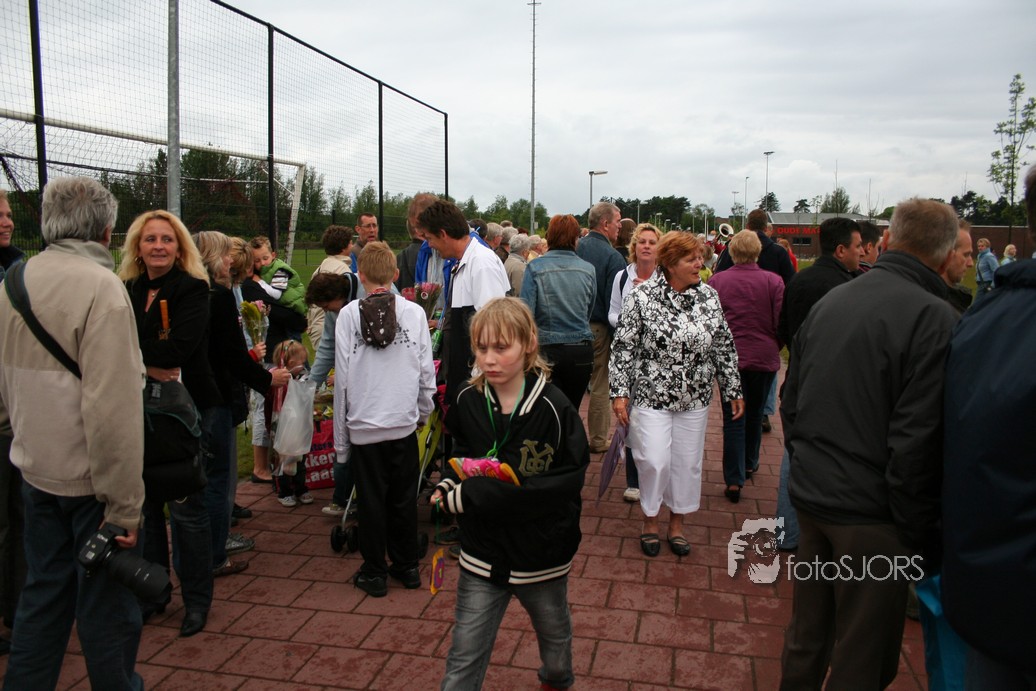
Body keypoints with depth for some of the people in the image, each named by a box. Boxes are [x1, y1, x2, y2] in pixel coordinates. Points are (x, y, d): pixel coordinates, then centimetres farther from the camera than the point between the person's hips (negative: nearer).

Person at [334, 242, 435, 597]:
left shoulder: (349, 315, -8)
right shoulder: (414, 312, -5)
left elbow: (342, 376, -6)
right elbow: (427, 371, -1)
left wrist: (340, 433, 2)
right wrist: (423, 411, 16)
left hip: (363, 424, -1)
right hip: (404, 422, 2)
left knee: (372, 500, 10)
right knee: (404, 498, 15)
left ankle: (374, 573, 21)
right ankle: (407, 567, 26)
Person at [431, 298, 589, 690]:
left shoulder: (553, 408, -21)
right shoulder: (467, 401, -9)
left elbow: (567, 482, -24)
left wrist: (472, 496, -28)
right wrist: (450, 484, -16)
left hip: (541, 553, -1)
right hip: (482, 553, 2)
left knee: (553, 634, 26)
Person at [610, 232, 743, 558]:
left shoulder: (709, 296, 2)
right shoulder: (642, 297, -11)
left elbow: (724, 347, 9)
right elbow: (623, 347, -9)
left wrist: (733, 390, 11)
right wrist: (619, 392, -12)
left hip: (694, 399, 4)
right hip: (651, 396, -4)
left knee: (687, 462, 11)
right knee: (654, 461, -3)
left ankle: (677, 521, 31)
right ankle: (650, 519, 23)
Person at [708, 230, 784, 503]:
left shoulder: (716, 281, -7)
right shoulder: (773, 281, -10)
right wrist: (775, 347, 12)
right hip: (764, 358, 1)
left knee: (733, 418, 4)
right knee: (755, 413, 21)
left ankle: (734, 479, 0)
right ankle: (750, 462, 39)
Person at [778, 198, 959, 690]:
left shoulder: (827, 302, 5)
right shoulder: (934, 318, -16)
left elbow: (789, 402, 11)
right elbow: (917, 438, -19)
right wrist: (918, 532, -9)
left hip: (810, 497, 7)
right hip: (872, 513, -6)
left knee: (806, 635, 22)